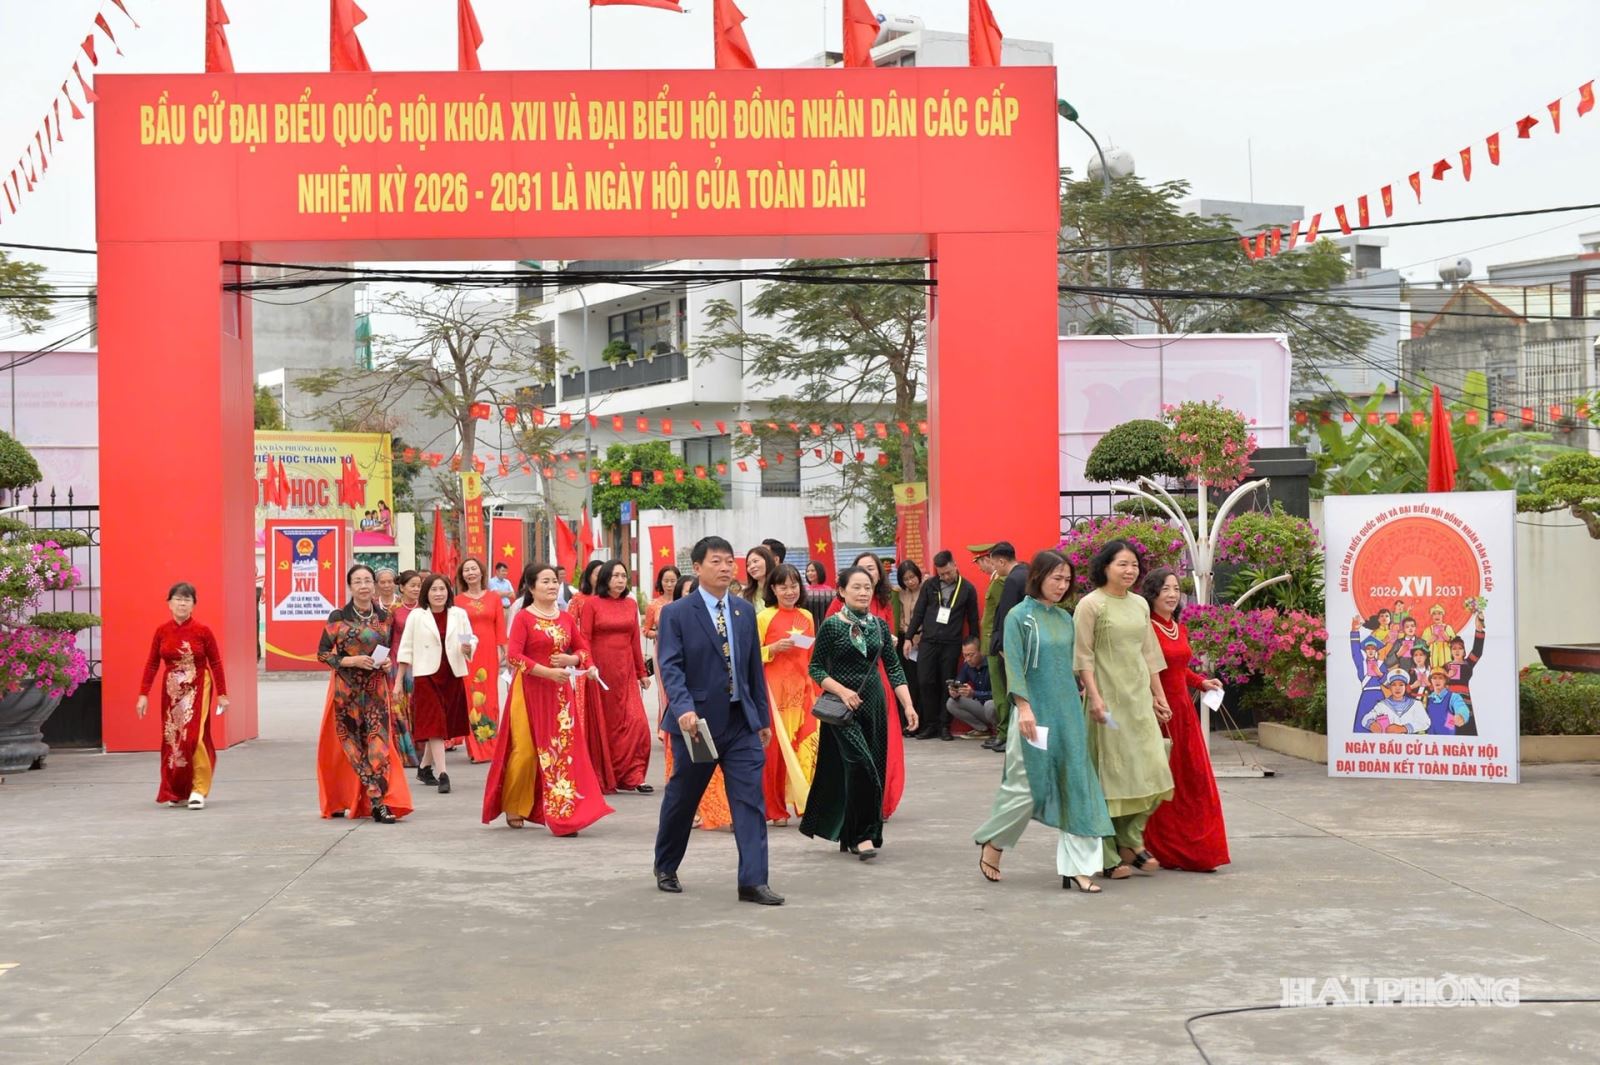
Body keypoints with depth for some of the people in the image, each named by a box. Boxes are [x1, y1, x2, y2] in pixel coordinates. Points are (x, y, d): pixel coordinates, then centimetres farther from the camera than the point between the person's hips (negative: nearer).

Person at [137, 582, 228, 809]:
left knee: (194, 737, -14)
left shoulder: (202, 631, -6)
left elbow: (216, 663, -1)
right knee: (172, 739, 6)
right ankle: (177, 792, 19)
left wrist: (222, 694, -2)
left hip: (198, 690, -3)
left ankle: (198, 789, -6)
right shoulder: (162, 631, 1)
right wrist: (143, 694, 1)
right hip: (172, 691, 3)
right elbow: (152, 664, 5)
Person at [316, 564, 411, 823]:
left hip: (375, 688, 3)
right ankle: (377, 801, 1)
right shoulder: (338, 617, -4)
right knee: (353, 743, -2)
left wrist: (385, 662, -1)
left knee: (377, 741, -6)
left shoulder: (383, 617, 7)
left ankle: (376, 801, -5)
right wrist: (352, 660, -17)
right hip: (346, 689, -2)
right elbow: (323, 654, -5)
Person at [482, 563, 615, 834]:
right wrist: (547, 672, -20)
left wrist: (570, 660, -7)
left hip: (560, 692, 4)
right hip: (529, 690, -4)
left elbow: (583, 650, 16)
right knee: (526, 751, 1)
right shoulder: (523, 617, -5)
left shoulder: (566, 618, 10)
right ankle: (513, 808, 19)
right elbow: (513, 656, -14)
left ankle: (563, 813, 4)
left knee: (563, 750, -1)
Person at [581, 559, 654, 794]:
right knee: (603, 723, 6)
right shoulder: (592, 604, -3)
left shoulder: (631, 604, 9)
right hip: (600, 670, -3)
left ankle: (632, 776, -2)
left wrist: (642, 673, 14)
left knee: (635, 722, -8)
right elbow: (584, 639, -6)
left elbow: (635, 641, 12)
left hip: (625, 671, 3)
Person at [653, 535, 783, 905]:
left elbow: (754, 667, 12)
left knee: (751, 799, -6)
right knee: (681, 799, 12)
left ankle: (753, 881, -6)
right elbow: (671, 667, -16)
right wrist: (684, 709, -31)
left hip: (741, 721, 4)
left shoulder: (745, 612, 8)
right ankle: (665, 868, 32)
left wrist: (763, 717, 12)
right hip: (697, 722, -4)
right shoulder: (677, 614, -7)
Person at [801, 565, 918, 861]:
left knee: (874, 768, 6)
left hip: (874, 703, 5)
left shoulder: (880, 625, 6)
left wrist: (908, 705, -2)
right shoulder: (832, 625, -6)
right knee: (859, 764, -16)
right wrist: (842, 690, -18)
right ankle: (863, 835, -9)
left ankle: (849, 835, 19)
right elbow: (816, 668, -4)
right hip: (843, 705, -5)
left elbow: (894, 668, 7)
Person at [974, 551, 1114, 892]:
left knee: (1077, 787, 0)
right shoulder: (1019, 616, -5)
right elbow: (1014, 667, -11)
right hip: (1036, 713, -6)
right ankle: (991, 844, 22)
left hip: (1069, 712, 6)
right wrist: (1024, 708, -20)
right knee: (1025, 787, -2)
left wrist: (1091, 703, 14)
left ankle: (1077, 867, 2)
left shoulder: (1065, 618, 12)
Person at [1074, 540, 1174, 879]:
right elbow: (1083, 655, -9)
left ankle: (1130, 842, 14)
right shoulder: (1091, 605, -6)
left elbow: (1149, 654, 17)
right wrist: (1094, 695, -17)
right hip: (1108, 697, -6)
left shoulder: (1140, 605, 13)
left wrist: (1158, 695, 14)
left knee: (1150, 769, 0)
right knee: (1109, 771, -2)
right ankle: (1108, 856, 4)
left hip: (1139, 697, 6)